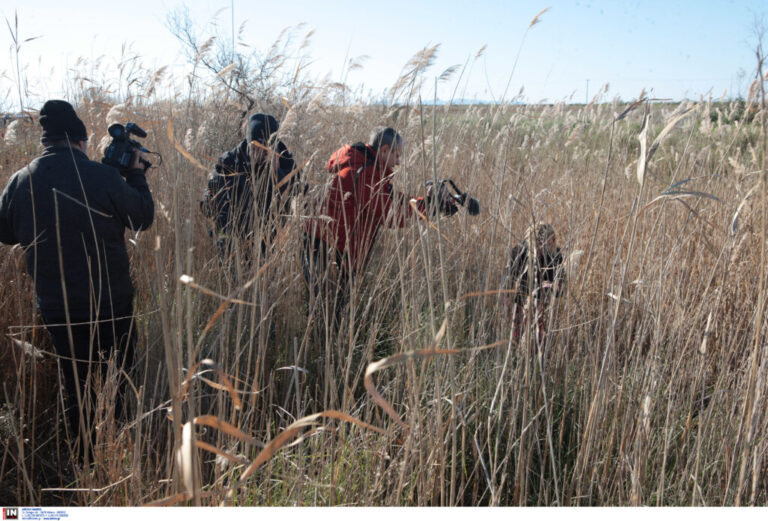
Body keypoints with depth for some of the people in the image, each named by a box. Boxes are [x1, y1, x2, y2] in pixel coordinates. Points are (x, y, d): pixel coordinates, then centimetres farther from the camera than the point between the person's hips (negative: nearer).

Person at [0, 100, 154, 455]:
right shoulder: (102, 177, -18)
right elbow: (143, 217, -5)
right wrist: (136, 174, 8)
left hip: (55, 306, 4)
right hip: (109, 302, -3)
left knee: (74, 380, 18)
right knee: (113, 379, 14)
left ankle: (85, 453, 29)